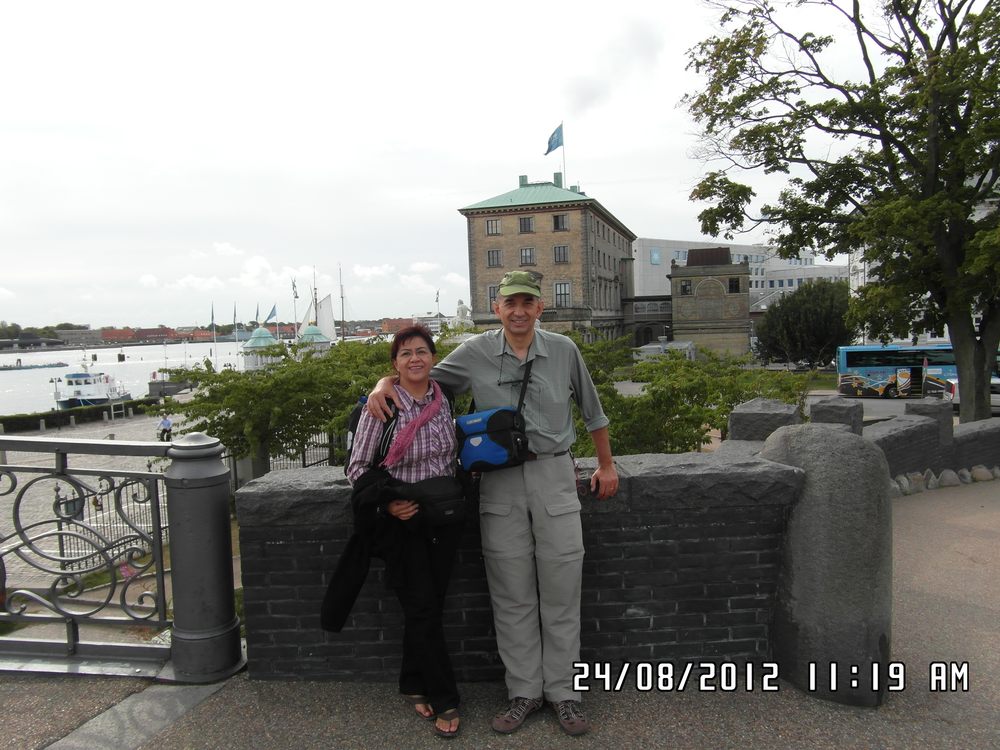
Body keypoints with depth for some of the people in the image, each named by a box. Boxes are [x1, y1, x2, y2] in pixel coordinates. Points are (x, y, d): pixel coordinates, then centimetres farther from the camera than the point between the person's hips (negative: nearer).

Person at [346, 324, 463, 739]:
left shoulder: (445, 400, 0)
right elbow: (357, 467, -9)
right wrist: (387, 502, -20)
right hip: (402, 519, -4)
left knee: (430, 606, 13)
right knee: (422, 608, -1)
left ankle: (414, 685, 33)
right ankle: (444, 700, 14)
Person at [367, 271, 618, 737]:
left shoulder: (563, 351, 1)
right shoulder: (475, 354, 0)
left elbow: (592, 410, 13)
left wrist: (606, 465, 16)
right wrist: (384, 384, -11)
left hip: (554, 476, 0)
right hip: (500, 483, 0)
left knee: (561, 593, 6)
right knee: (512, 596, 7)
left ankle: (562, 692, 19)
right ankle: (523, 691, 21)